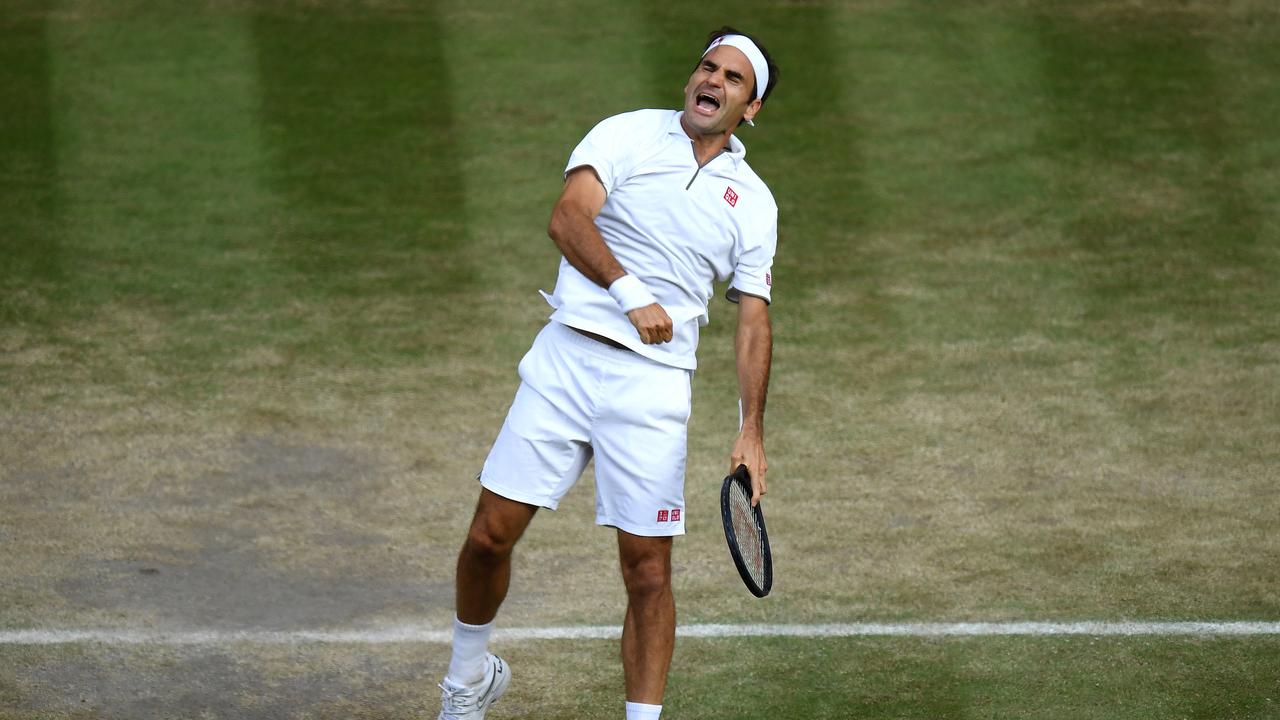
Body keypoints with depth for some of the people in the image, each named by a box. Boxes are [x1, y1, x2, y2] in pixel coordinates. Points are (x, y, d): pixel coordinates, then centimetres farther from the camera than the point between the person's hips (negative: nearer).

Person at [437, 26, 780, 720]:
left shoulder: (753, 203, 12)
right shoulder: (629, 134, 4)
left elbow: (753, 323, 11)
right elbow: (567, 218, -11)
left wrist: (751, 432, 2)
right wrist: (631, 293, -23)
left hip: (654, 384, 1)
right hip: (566, 357, -1)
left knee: (648, 569, -3)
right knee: (491, 533, 0)